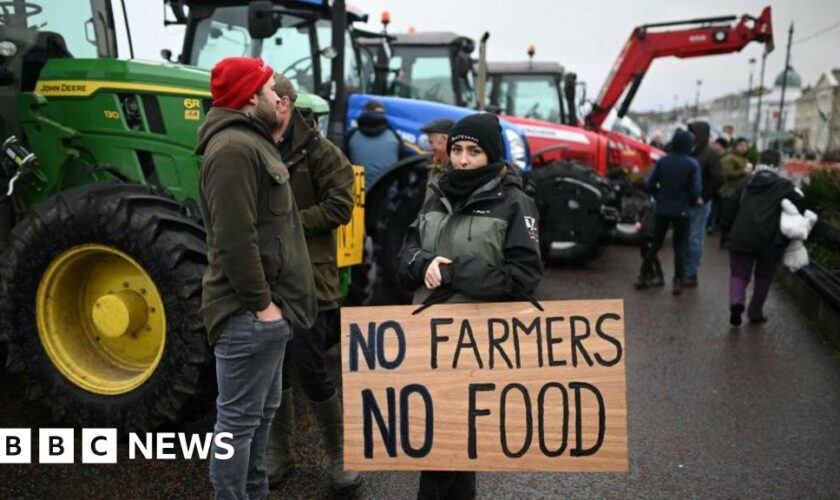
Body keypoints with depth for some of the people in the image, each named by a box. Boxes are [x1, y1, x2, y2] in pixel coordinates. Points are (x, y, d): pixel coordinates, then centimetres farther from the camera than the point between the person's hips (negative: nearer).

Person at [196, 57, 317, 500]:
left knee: (260, 413, 20)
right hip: (249, 313, -11)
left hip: (264, 308, 11)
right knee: (239, 419, -2)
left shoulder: (252, 142, 18)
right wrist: (261, 302, -19)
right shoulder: (233, 147, -16)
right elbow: (234, 237, -24)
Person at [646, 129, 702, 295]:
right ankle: (678, 282, 6)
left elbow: (651, 184, -2)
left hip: (662, 209, 2)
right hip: (681, 211, -2)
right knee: (680, 247, 7)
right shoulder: (692, 164, -10)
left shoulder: (662, 161, -3)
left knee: (655, 243, 14)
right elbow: (695, 190, -12)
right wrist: (694, 200, 8)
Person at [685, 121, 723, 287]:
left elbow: (718, 179, -17)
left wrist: (703, 197, -15)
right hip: (686, 202, 6)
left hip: (699, 204, -6)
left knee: (695, 240, 0)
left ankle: (691, 274, 8)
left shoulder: (711, 154, -10)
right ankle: (684, 272, 20)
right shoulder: (690, 152, 9)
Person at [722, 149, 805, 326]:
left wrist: (729, 226, 18)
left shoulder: (744, 183, 9)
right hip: (771, 240, -1)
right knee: (763, 278, 15)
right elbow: (800, 204, -7)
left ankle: (736, 301, -19)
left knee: (739, 274, 8)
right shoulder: (784, 186, 0)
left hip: (742, 238, 1)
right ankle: (755, 313, 21)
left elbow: (732, 208, 7)